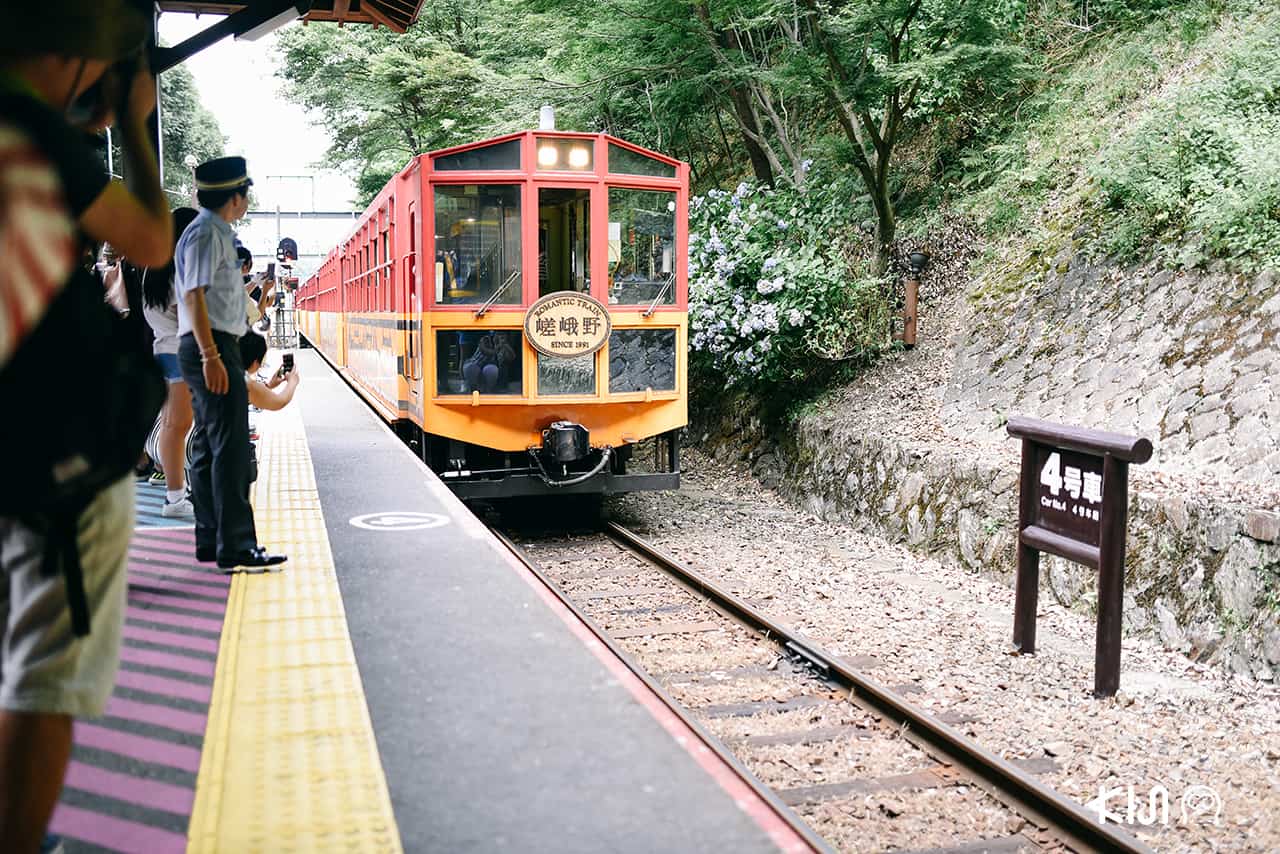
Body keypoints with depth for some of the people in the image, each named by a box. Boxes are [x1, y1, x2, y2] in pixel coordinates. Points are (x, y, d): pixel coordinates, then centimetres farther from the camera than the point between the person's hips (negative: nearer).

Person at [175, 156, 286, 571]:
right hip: (212, 348, -11)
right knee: (230, 447, -12)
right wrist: (211, 356, -25)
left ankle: (210, 540, 19)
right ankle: (235, 547, -11)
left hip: (212, 348, 11)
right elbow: (194, 296, -20)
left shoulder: (216, 233, 17)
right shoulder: (207, 234, -12)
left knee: (208, 445, 12)